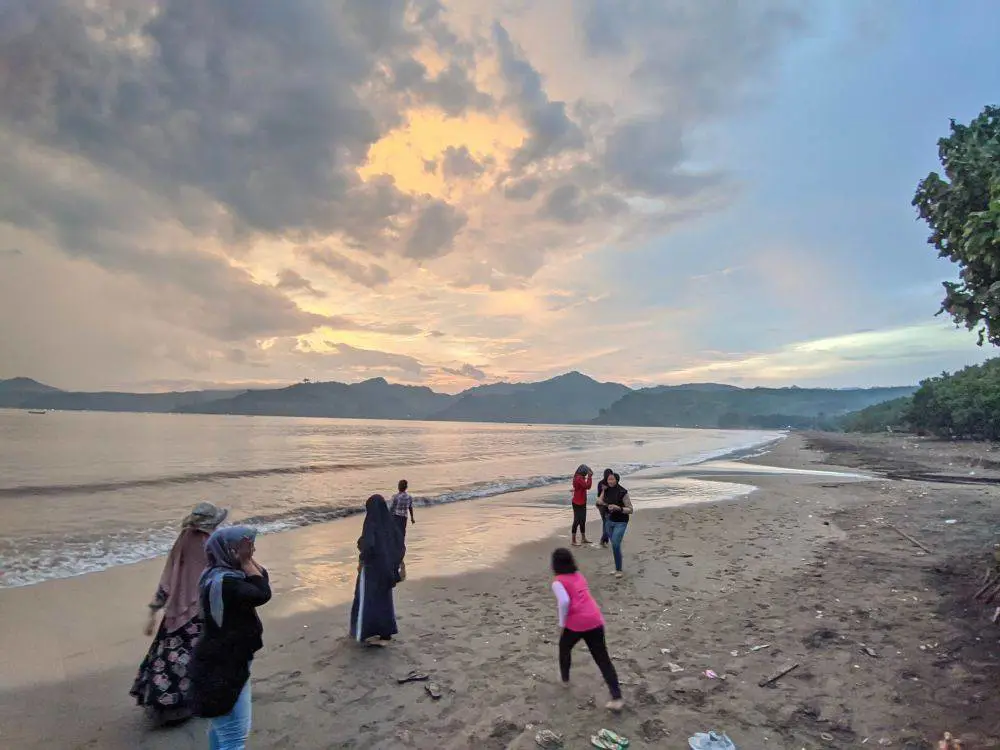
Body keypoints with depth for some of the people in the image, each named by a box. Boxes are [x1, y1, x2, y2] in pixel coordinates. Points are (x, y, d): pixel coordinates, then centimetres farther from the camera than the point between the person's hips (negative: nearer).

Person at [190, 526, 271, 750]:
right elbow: (263, 594, -31)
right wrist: (246, 561, -26)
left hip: (224, 662, 11)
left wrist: (248, 561, -10)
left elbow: (263, 579, 3)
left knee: (221, 724, 29)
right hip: (222, 668, -11)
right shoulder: (223, 582, -30)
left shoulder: (222, 573, 2)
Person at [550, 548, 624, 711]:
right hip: (595, 621, 5)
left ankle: (565, 678, 43)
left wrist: (562, 622, -6)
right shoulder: (579, 576, 15)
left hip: (576, 624, -5)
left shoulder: (558, 582, -5)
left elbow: (564, 602, -19)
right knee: (603, 658, 9)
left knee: (564, 648, 26)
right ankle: (617, 698, 2)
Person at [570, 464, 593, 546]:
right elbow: (587, 486, -29)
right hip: (578, 503, -10)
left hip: (582, 503, 10)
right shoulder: (579, 478, -21)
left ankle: (584, 539, 28)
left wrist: (589, 477, 5)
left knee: (583, 520, 17)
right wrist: (589, 476, -22)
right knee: (577, 521, -4)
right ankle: (574, 541, 3)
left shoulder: (580, 477, 11)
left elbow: (587, 486, 13)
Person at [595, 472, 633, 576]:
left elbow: (630, 510, -15)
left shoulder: (623, 492, -19)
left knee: (615, 545, -14)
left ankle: (619, 570, 2)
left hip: (621, 522, -6)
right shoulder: (606, 490, -2)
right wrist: (599, 502, -17)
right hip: (609, 521, 6)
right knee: (615, 545, 14)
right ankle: (617, 568, 28)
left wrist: (618, 508, -30)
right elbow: (598, 504, 6)